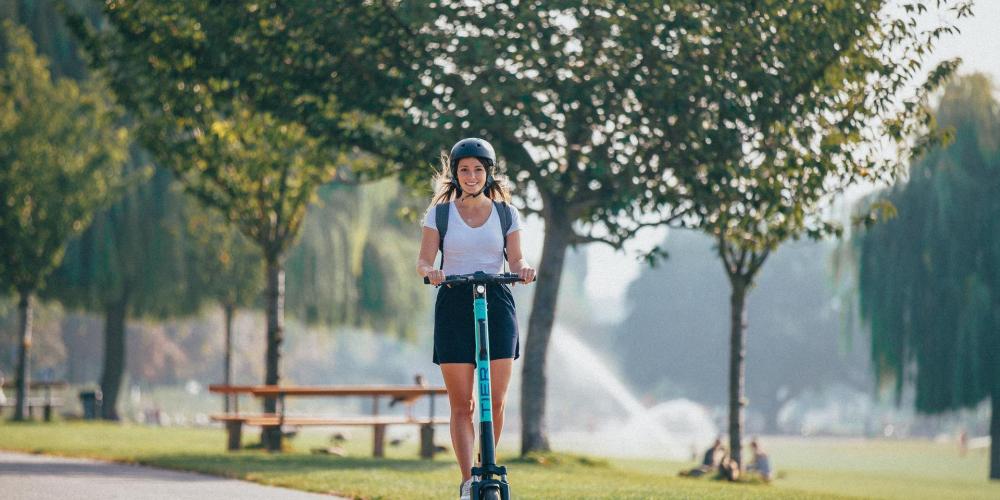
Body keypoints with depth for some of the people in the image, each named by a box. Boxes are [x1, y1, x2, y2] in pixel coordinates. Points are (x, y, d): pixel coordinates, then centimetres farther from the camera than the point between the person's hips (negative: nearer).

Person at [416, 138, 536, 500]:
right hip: (453, 305, -1)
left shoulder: (505, 213, 9)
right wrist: (431, 273, -23)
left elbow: (515, 258, 5)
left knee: (495, 401, -5)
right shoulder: (439, 213, 6)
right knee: (461, 404, -5)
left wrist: (523, 268, -18)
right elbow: (423, 261, 0)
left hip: (496, 303, 1)